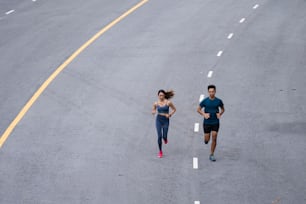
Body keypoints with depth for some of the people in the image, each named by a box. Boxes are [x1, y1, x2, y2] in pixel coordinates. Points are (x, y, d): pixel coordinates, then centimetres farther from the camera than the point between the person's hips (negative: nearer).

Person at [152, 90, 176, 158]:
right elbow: (153, 110, 12)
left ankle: (165, 139, 43)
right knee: (159, 136, -5)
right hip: (158, 120, 1)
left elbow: (174, 109, 3)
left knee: (164, 136, 2)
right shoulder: (156, 103, -3)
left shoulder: (168, 102, -9)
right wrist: (153, 112, -11)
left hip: (166, 120, -1)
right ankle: (160, 151, 8)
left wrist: (170, 114, -11)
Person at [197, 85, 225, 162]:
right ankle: (206, 138, 41)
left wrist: (220, 114, -8)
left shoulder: (219, 101, -4)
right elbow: (198, 109, 4)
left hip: (215, 123, 0)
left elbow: (223, 109, 12)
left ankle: (212, 155, 6)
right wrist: (204, 114, -13)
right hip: (207, 123, 0)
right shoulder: (205, 101, -7)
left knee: (214, 139, -6)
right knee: (207, 140, 2)